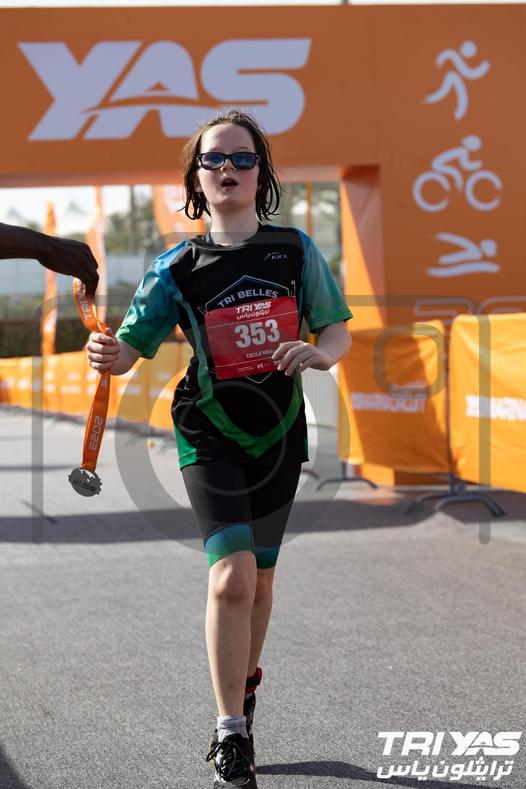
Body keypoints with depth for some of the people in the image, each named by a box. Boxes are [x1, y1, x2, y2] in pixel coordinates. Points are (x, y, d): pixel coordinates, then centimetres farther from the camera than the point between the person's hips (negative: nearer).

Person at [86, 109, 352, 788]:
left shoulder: (295, 250, 0)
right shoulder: (178, 267, -5)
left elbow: (338, 330, 6)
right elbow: (133, 344, -9)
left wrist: (318, 353, -17)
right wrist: (109, 355, -33)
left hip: (279, 433, 3)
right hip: (209, 434, -3)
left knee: (258, 579, 15)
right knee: (231, 576, -18)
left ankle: (244, 687, 42)